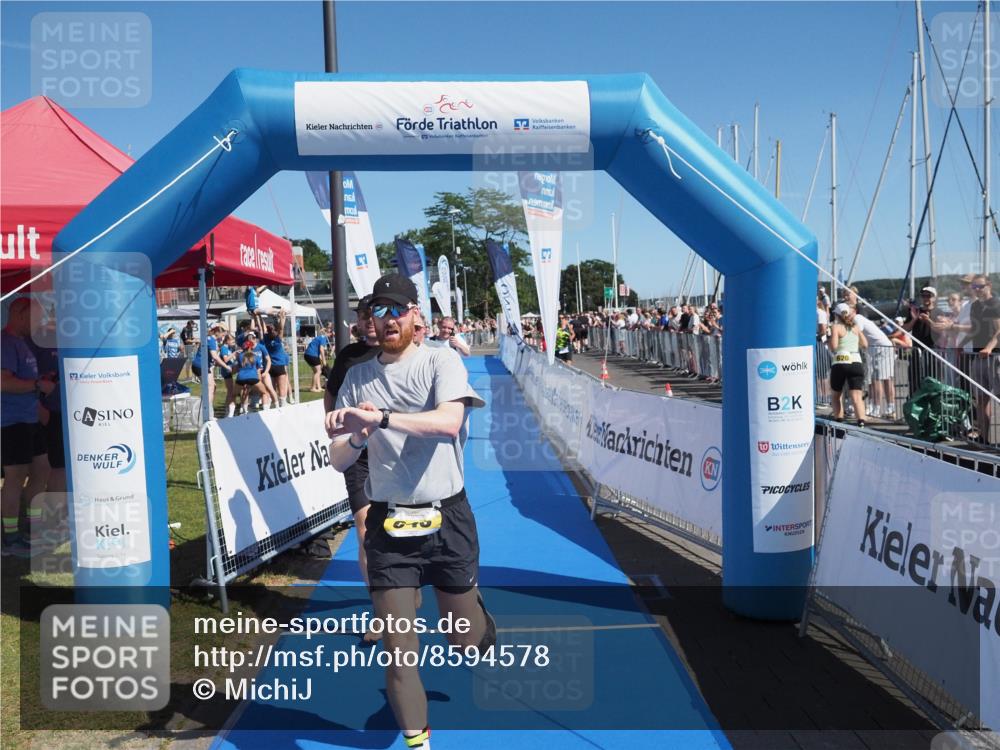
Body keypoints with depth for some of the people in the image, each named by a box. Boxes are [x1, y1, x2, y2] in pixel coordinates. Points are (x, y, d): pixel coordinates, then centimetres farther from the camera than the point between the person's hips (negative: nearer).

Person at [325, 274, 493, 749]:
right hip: (388, 526, 2)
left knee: (465, 637, 13)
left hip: (447, 519, -2)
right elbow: (338, 460, 4)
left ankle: (486, 642, 49)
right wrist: (359, 437, -18)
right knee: (397, 648, 1)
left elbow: (449, 422, -23)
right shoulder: (358, 378, 7)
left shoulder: (441, 360, -3)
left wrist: (379, 417, -31)